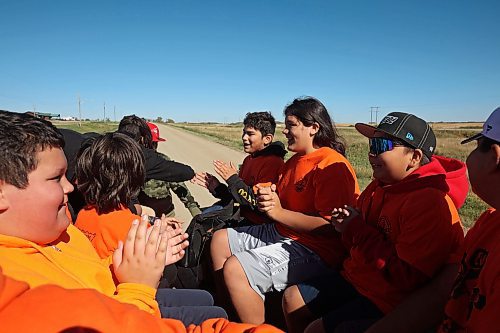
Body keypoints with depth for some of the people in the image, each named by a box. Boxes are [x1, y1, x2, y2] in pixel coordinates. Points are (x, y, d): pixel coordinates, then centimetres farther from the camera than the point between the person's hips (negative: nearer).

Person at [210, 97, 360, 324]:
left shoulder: (332, 165, -18)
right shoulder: (295, 160, 13)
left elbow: (332, 226, -25)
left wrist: (279, 212, -22)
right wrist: (267, 196, -4)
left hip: (315, 250, -10)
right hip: (281, 233, 11)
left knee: (235, 268, -25)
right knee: (220, 240, 12)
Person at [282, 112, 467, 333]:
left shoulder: (430, 202, -24)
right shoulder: (381, 186, 4)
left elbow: (408, 278, -28)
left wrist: (357, 230, -22)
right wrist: (347, 226, -8)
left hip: (391, 299, -8)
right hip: (356, 278, 9)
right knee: (292, 298, 9)